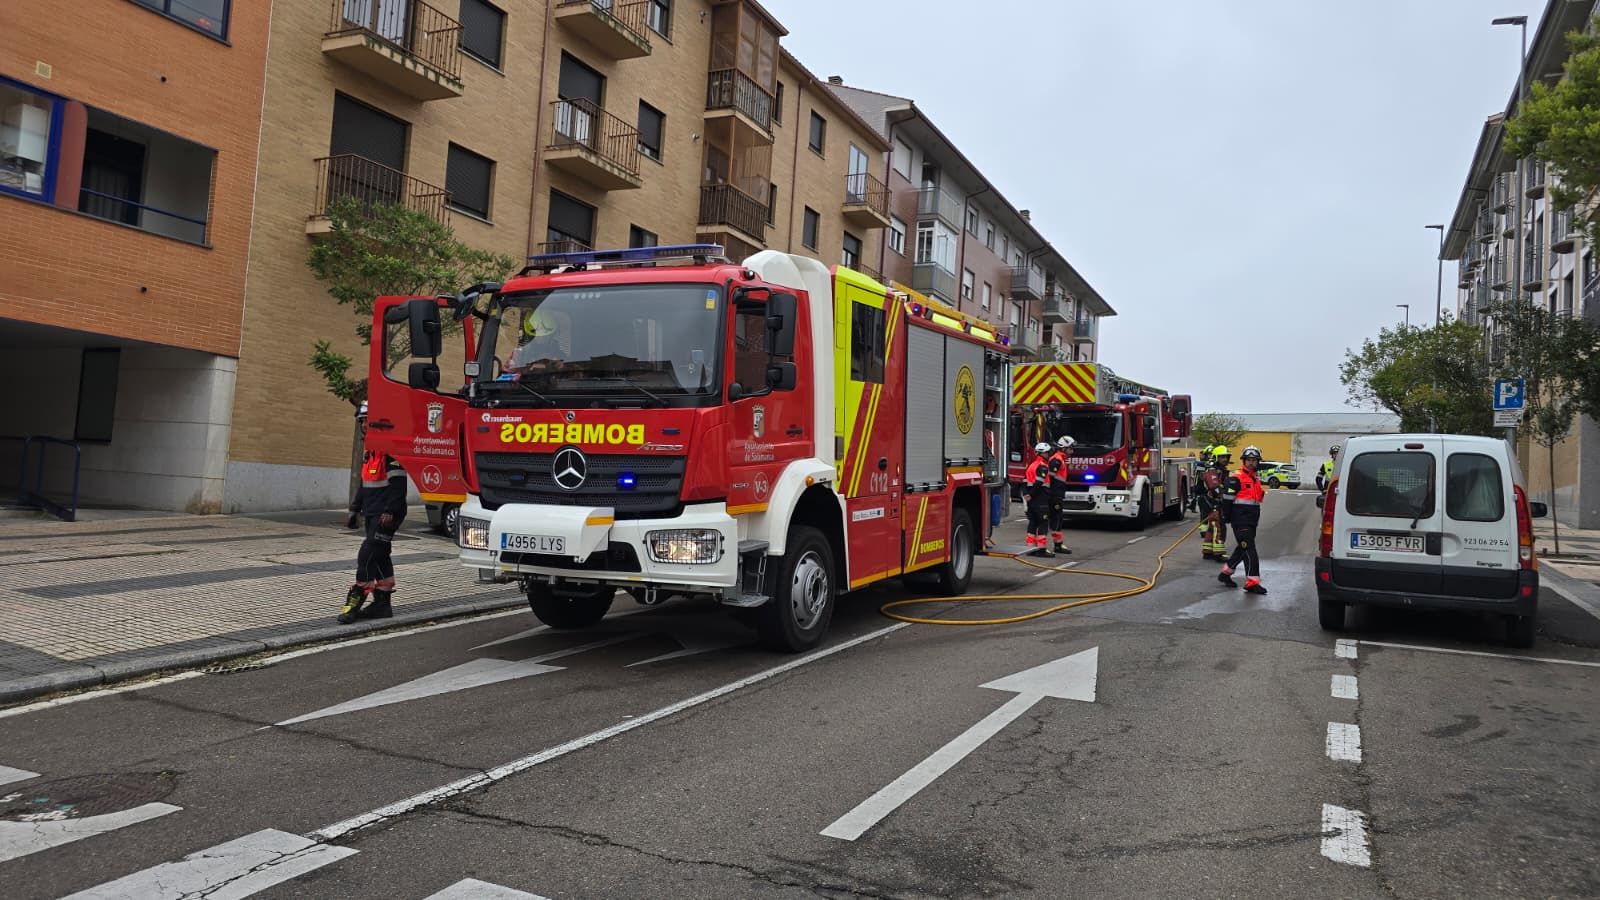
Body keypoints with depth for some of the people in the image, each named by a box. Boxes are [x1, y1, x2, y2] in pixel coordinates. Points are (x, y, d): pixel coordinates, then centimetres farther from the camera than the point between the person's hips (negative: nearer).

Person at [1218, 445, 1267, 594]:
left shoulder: (1256, 479, 18)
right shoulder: (1236, 478, -11)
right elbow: (1228, 498, -13)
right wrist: (1226, 516, -14)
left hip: (1252, 520, 9)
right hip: (1240, 520, -9)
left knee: (1243, 549, 15)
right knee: (1249, 550, -13)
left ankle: (1225, 572, 27)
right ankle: (1252, 582, -14)